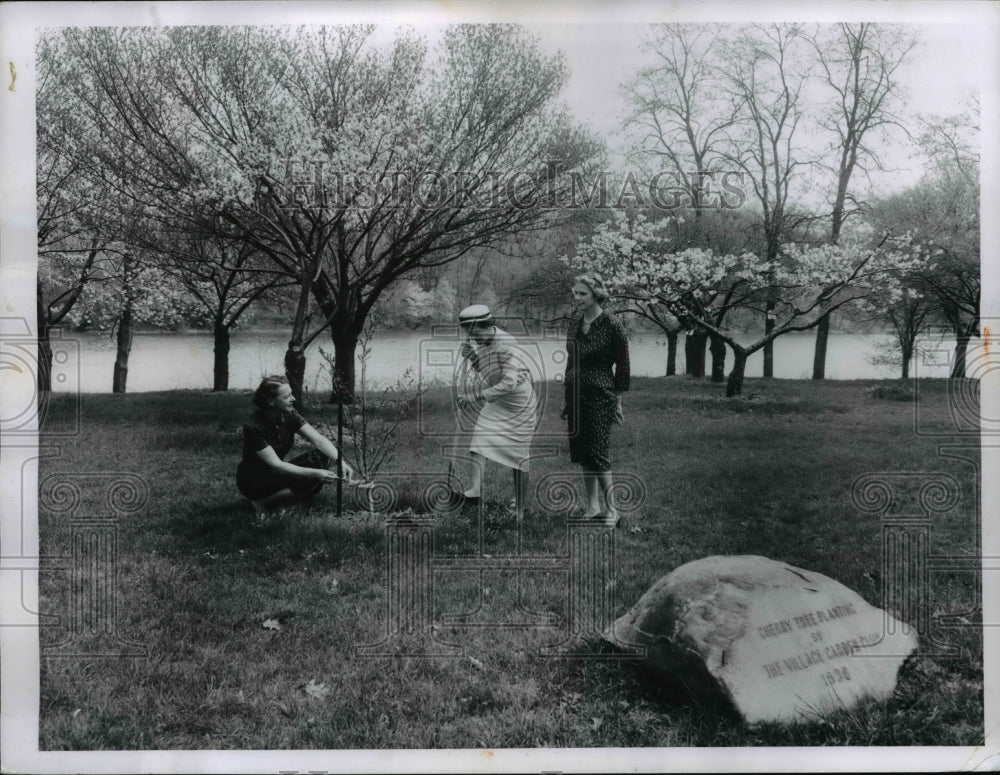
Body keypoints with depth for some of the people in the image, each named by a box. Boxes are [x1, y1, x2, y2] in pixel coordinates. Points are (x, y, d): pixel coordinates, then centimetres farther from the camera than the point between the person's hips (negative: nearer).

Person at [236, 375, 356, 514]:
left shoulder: (289, 415, -9)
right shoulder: (254, 427, -26)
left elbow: (318, 439, -16)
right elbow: (276, 465, -31)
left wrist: (341, 461, -32)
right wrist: (315, 473, -37)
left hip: (277, 475, 7)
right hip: (253, 482, -7)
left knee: (322, 457, -13)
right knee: (309, 477, -27)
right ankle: (263, 502, -14)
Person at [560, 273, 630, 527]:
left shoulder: (612, 327, -8)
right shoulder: (575, 328, 10)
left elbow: (622, 367, -6)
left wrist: (618, 401, -7)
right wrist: (567, 399, 17)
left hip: (600, 397, -6)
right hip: (576, 396, 6)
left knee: (597, 454, -8)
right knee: (582, 454, 9)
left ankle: (611, 510, 4)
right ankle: (592, 507, 20)